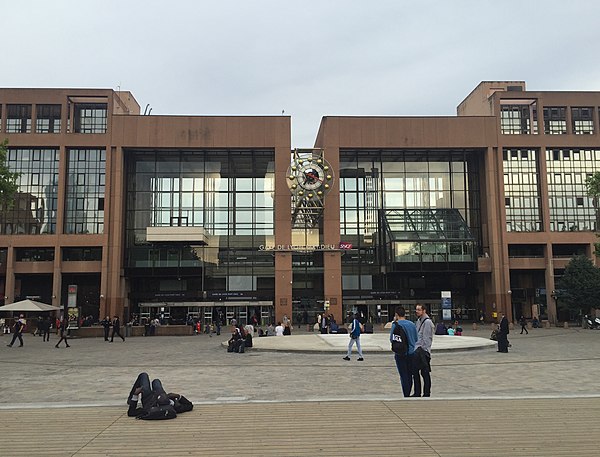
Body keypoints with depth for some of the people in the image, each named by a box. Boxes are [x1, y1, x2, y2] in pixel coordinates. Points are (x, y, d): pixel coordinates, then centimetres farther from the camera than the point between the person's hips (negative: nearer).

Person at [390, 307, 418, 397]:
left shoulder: (396, 324, -10)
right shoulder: (412, 324, 5)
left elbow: (392, 339, -5)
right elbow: (416, 339, 10)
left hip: (400, 353, -5)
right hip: (411, 353, 5)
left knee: (404, 376, -1)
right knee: (409, 375, 13)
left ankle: (406, 396, 0)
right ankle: (408, 394, 21)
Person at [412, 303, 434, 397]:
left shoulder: (427, 322, -12)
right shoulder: (418, 320, 15)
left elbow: (427, 338, -16)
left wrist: (423, 350, -18)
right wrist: (415, 347, 16)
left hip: (423, 351, -9)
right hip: (417, 350, 9)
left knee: (425, 373, -1)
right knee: (415, 371, 11)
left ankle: (426, 394, 7)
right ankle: (417, 393, 20)